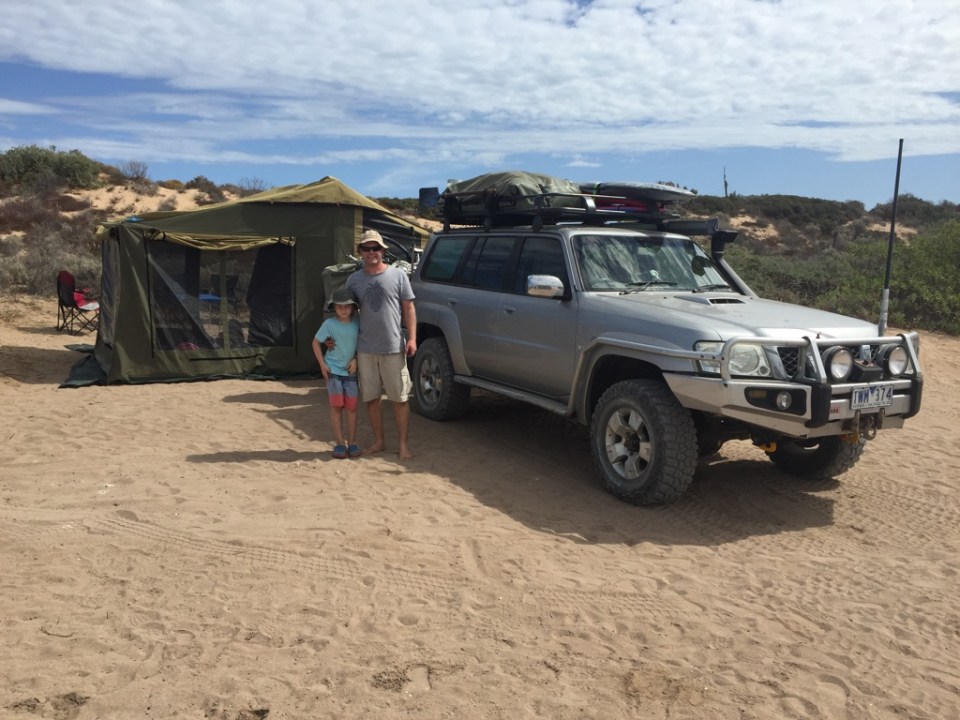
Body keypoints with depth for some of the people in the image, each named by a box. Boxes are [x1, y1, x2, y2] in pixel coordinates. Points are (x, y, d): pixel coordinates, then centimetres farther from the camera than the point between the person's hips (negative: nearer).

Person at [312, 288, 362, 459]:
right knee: (336, 406, -2)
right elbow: (316, 343, 1)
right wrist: (322, 364, -5)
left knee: (352, 407, 2)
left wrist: (356, 359, -7)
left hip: (351, 371, 1)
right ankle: (340, 443, 5)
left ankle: (352, 442, 11)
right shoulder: (329, 324, -8)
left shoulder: (357, 324, -4)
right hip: (333, 370, -1)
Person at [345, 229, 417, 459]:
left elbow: (408, 308, 2)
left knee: (400, 398, 1)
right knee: (372, 398, 10)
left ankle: (403, 445, 11)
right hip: (365, 349, 3)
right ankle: (378, 441, 23)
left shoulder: (398, 275, 1)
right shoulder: (354, 280, 7)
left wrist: (411, 338, -7)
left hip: (394, 348, -2)